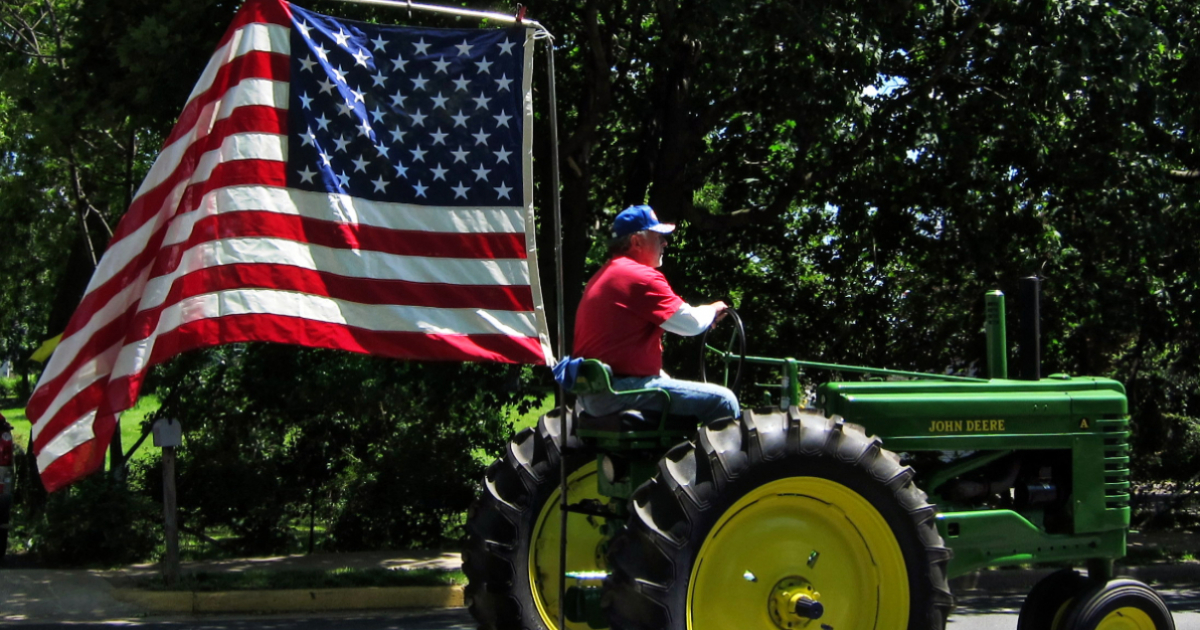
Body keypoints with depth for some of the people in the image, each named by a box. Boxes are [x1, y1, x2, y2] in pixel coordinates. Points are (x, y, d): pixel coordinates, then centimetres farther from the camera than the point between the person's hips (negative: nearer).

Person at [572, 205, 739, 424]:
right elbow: (692, 324, -11)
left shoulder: (602, 276, 20)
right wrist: (713, 310, 10)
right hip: (618, 391, -11)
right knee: (722, 401, -13)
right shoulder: (641, 276, -12)